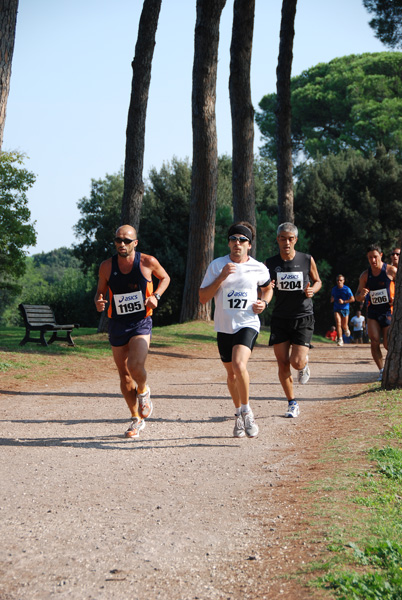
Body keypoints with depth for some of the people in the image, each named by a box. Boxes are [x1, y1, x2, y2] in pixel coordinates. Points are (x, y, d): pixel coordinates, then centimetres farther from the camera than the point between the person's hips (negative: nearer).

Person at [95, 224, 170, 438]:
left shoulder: (148, 262, -6)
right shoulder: (107, 266, -2)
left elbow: (165, 278, 12)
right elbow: (100, 291, 11)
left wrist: (156, 296, -5)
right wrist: (98, 302, -12)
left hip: (141, 323, -3)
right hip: (117, 324, 3)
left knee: (135, 366, -24)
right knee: (124, 375, 7)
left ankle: (143, 392, 11)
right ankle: (136, 419, 25)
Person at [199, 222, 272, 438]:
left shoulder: (259, 269, 1)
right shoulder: (217, 265, -1)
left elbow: (267, 288, 22)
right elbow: (203, 298, -5)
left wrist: (263, 302, 1)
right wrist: (221, 278, -17)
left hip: (248, 325, -2)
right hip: (224, 328, 2)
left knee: (239, 365, -25)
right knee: (231, 374, 13)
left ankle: (246, 410, -5)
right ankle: (239, 413, 36)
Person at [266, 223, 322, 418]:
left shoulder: (307, 260, -3)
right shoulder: (270, 263, 0)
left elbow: (317, 281, 12)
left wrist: (312, 289, -11)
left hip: (303, 317, -2)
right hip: (280, 319, 2)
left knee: (297, 362, -13)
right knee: (282, 363, -1)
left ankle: (305, 363, 25)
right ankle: (292, 404, 15)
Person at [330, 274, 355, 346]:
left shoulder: (347, 289, -7)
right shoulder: (334, 289, 5)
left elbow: (352, 299, -6)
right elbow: (332, 297, 23)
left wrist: (344, 302, -16)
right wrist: (332, 299, 0)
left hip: (345, 309, -2)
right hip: (337, 309, 2)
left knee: (344, 326, 6)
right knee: (338, 324, -16)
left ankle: (347, 330, 44)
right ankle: (340, 340, -14)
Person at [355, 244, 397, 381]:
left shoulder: (391, 271, -4)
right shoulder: (365, 275, 4)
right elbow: (358, 297, 9)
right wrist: (361, 295, -15)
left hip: (388, 311, -3)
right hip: (372, 312, 3)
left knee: (388, 344, -5)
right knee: (374, 342, -10)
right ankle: (382, 370, 2)